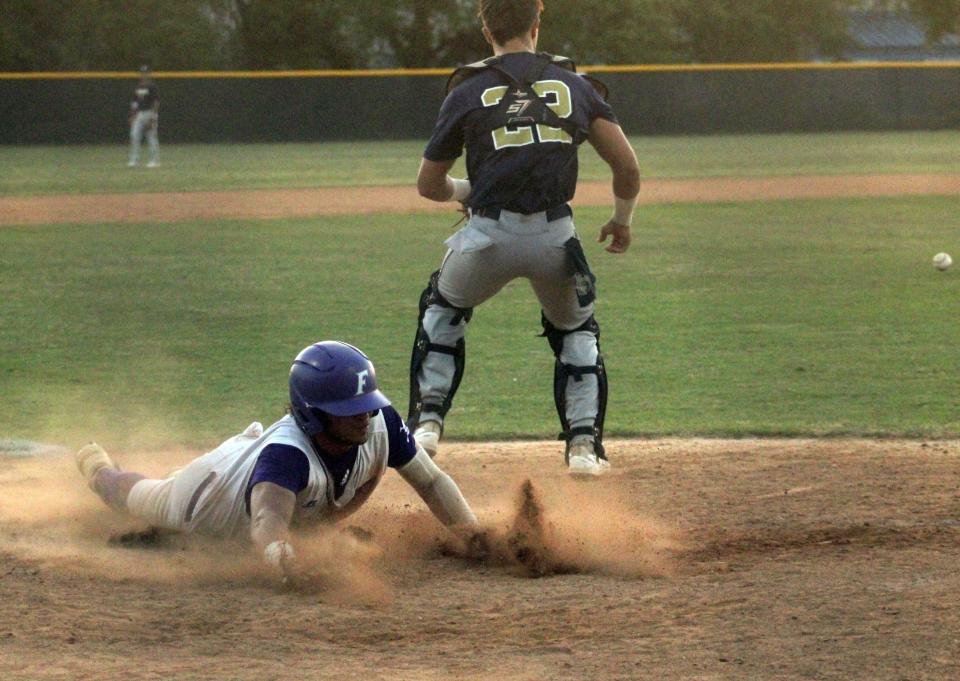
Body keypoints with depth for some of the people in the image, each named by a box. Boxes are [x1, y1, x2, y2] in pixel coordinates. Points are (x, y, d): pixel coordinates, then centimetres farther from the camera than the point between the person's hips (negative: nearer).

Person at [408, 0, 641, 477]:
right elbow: (627, 167, 7)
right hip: (556, 238, 1)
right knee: (576, 329, 27)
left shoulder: (468, 92, 7)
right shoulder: (575, 85, 10)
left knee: (442, 311, 28)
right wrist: (621, 220, 26)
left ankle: (426, 424, 18)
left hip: (488, 236, -1)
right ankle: (584, 445, 14)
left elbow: (429, 185, 14)